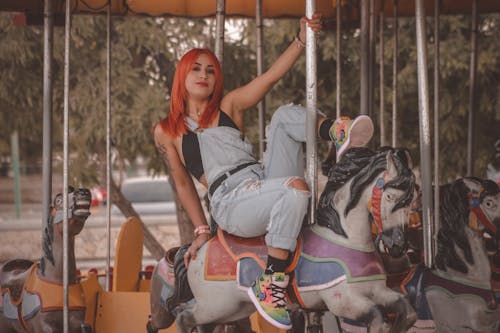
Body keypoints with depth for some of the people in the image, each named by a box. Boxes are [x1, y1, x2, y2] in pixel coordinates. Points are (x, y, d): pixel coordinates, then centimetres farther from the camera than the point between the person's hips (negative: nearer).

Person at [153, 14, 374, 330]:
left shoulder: (229, 106, 18)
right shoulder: (167, 132, 13)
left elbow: (270, 77, 5)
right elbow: (183, 183, 15)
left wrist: (301, 40, -8)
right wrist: (201, 231, 10)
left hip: (265, 180, 4)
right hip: (232, 205, -4)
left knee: (286, 114, -12)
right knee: (295, 186, -37)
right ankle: (270, 284, -37)